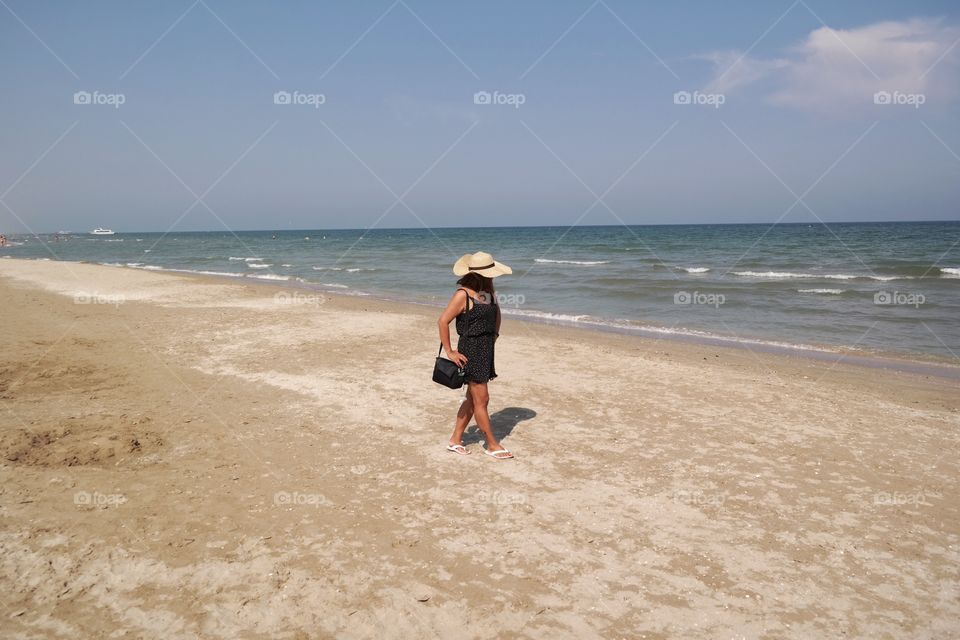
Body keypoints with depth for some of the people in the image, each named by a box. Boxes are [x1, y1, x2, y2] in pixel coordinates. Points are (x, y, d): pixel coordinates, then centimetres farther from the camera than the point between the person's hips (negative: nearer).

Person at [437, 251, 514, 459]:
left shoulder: (488, 290, 8)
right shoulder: (463, 294, -16)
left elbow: (496, 312, 27)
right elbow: (443, 321, -17)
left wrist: (494, 335, 17)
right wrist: (449, 352, -15)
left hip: (486, 349, 9)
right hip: (471, 350, -9)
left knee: (472, 399, 14)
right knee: (481, 400, 0)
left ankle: (455, 440, 25)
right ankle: (492, 445, 11)